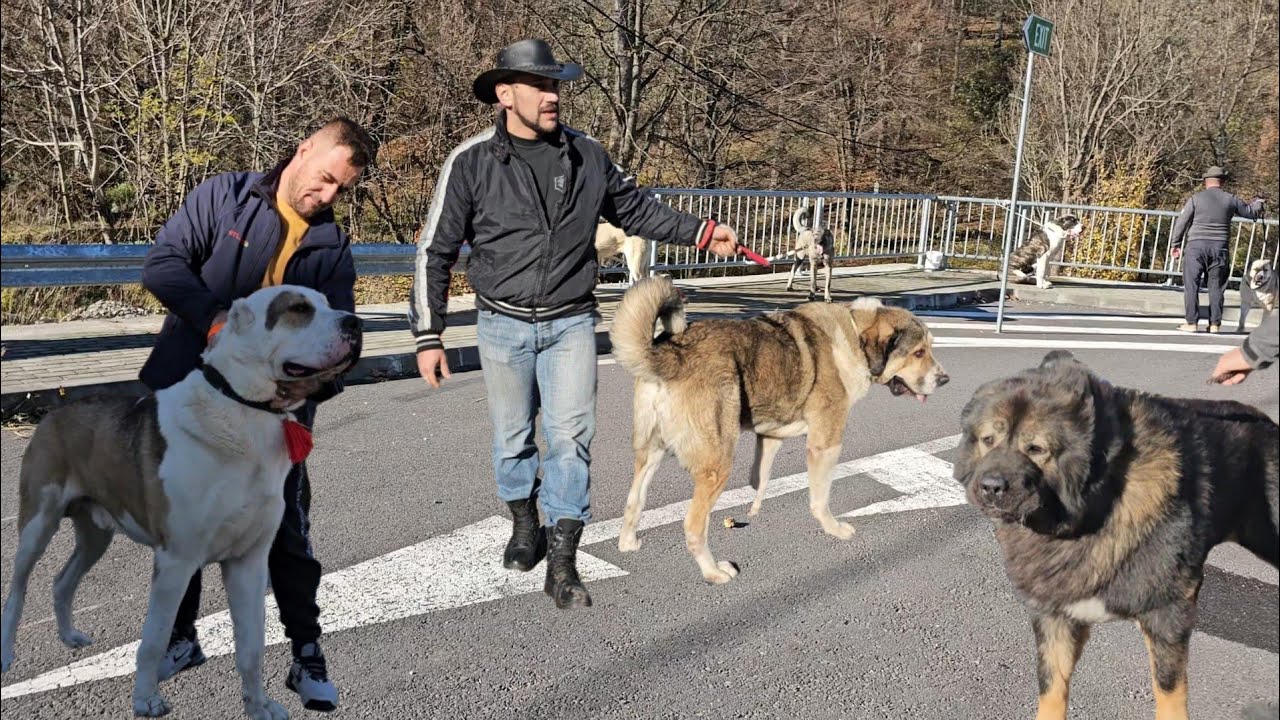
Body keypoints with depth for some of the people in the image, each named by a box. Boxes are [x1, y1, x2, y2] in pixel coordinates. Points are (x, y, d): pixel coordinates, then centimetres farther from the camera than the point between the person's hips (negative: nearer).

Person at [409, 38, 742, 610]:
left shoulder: (586, 156, 0)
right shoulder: (471, 162, -8)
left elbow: (635, 208, 16)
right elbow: (435, 252, -3)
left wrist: (701, 233, 6)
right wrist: (427, 336, -3)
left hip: (571, 324, 1)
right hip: (503, 326, -1)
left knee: (571, 437, -5)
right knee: (512, 439, 11)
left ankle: (562, 565, 3)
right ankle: (525, 525, 37)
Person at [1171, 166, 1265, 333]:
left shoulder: (1196, 198, -2)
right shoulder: (1231, 200, 5)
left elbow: (1181, 222, -2)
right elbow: (1251, 212, 21)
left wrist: (1175, 243, 8)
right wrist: (1258, 202, 43)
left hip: (1196, 246, -2)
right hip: (1219, 248, 3)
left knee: (1191, 285, 1)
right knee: (1216, 286, 9)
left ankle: (1192, 323, -2)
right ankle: (1215, 324, 11)